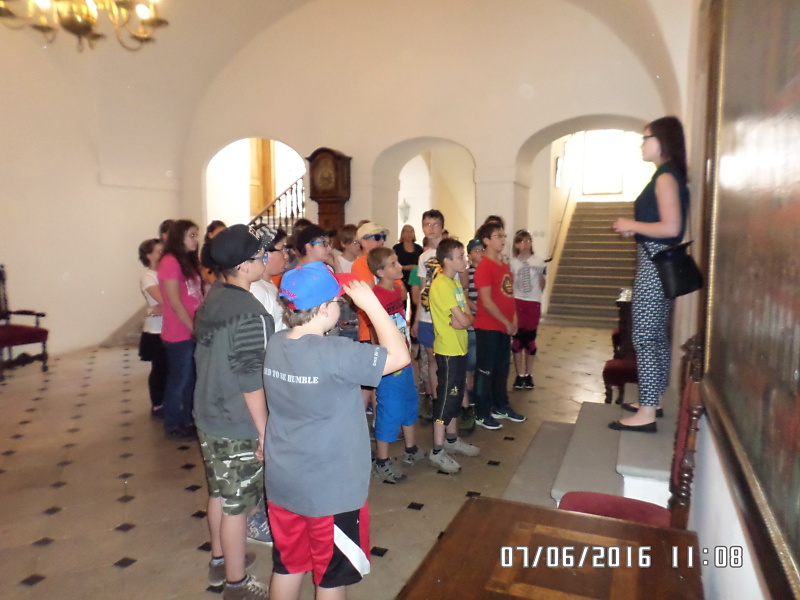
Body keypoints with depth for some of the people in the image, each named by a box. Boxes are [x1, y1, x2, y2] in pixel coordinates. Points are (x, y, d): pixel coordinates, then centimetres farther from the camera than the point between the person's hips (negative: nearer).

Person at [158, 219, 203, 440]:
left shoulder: (189, 261, 13)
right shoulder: (170, 262, -14)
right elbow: (175, 302, -17)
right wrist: (193, 327, -12)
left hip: (193, 332, 8)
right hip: (179, 334, -8)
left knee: (190, 379, 16)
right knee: (179, 380, 4)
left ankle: (187, 420, 29)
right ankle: (172, 427, 19)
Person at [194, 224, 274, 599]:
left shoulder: (211, 301, 2)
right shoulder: (249, 312, -24)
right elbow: (251, 381, -23)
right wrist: (264, 431, -14)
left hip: (209, 418, 8)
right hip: (238, 427, -8)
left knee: (219, 494, 23)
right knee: (236, 505, 8)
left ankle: (219, 562, 41)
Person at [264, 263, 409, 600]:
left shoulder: (275, 345, -5)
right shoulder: (336, 354, -27)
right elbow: (400, 356, -21)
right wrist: (370, 303, -17)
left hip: (283, 484, 7)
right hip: (331, 491, -6)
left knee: (287, 567, 24)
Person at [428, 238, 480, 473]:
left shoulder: (455, 282, 12)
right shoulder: (442, 285, -19)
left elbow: (468, 318, 6)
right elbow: (463, 320, -21)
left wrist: (461, 319, -14)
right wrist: (465, 318, -1)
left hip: (459, 348, 9)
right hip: (448, 350, -9)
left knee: (455, 396, 18)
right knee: (446, 398, -3)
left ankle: (452, 440, 32)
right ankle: (437, 452, 7)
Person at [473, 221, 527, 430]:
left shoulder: (504, 264, 11)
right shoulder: (484, 266, -15)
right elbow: (487, 302, -19)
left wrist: (514, 319, 5)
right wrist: (507, 322, -13)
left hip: (504, 326, 8)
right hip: (488, 328, -8)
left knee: (502, 368, 18)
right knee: (485, 370, 2)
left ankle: (501, 406, 32)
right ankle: (482, 413, 13)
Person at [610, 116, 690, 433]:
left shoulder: (666, 176, -14)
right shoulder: (668, 175, 17)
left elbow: (671, 228, -23)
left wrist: (632, 225, -12)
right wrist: (635, 228, 11)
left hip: (654, 263, -11)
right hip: (658, 262, 11)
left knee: (644, 337, -8)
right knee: (656, 335, 14)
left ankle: (646, 414, -3)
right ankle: (652, 401, 25)